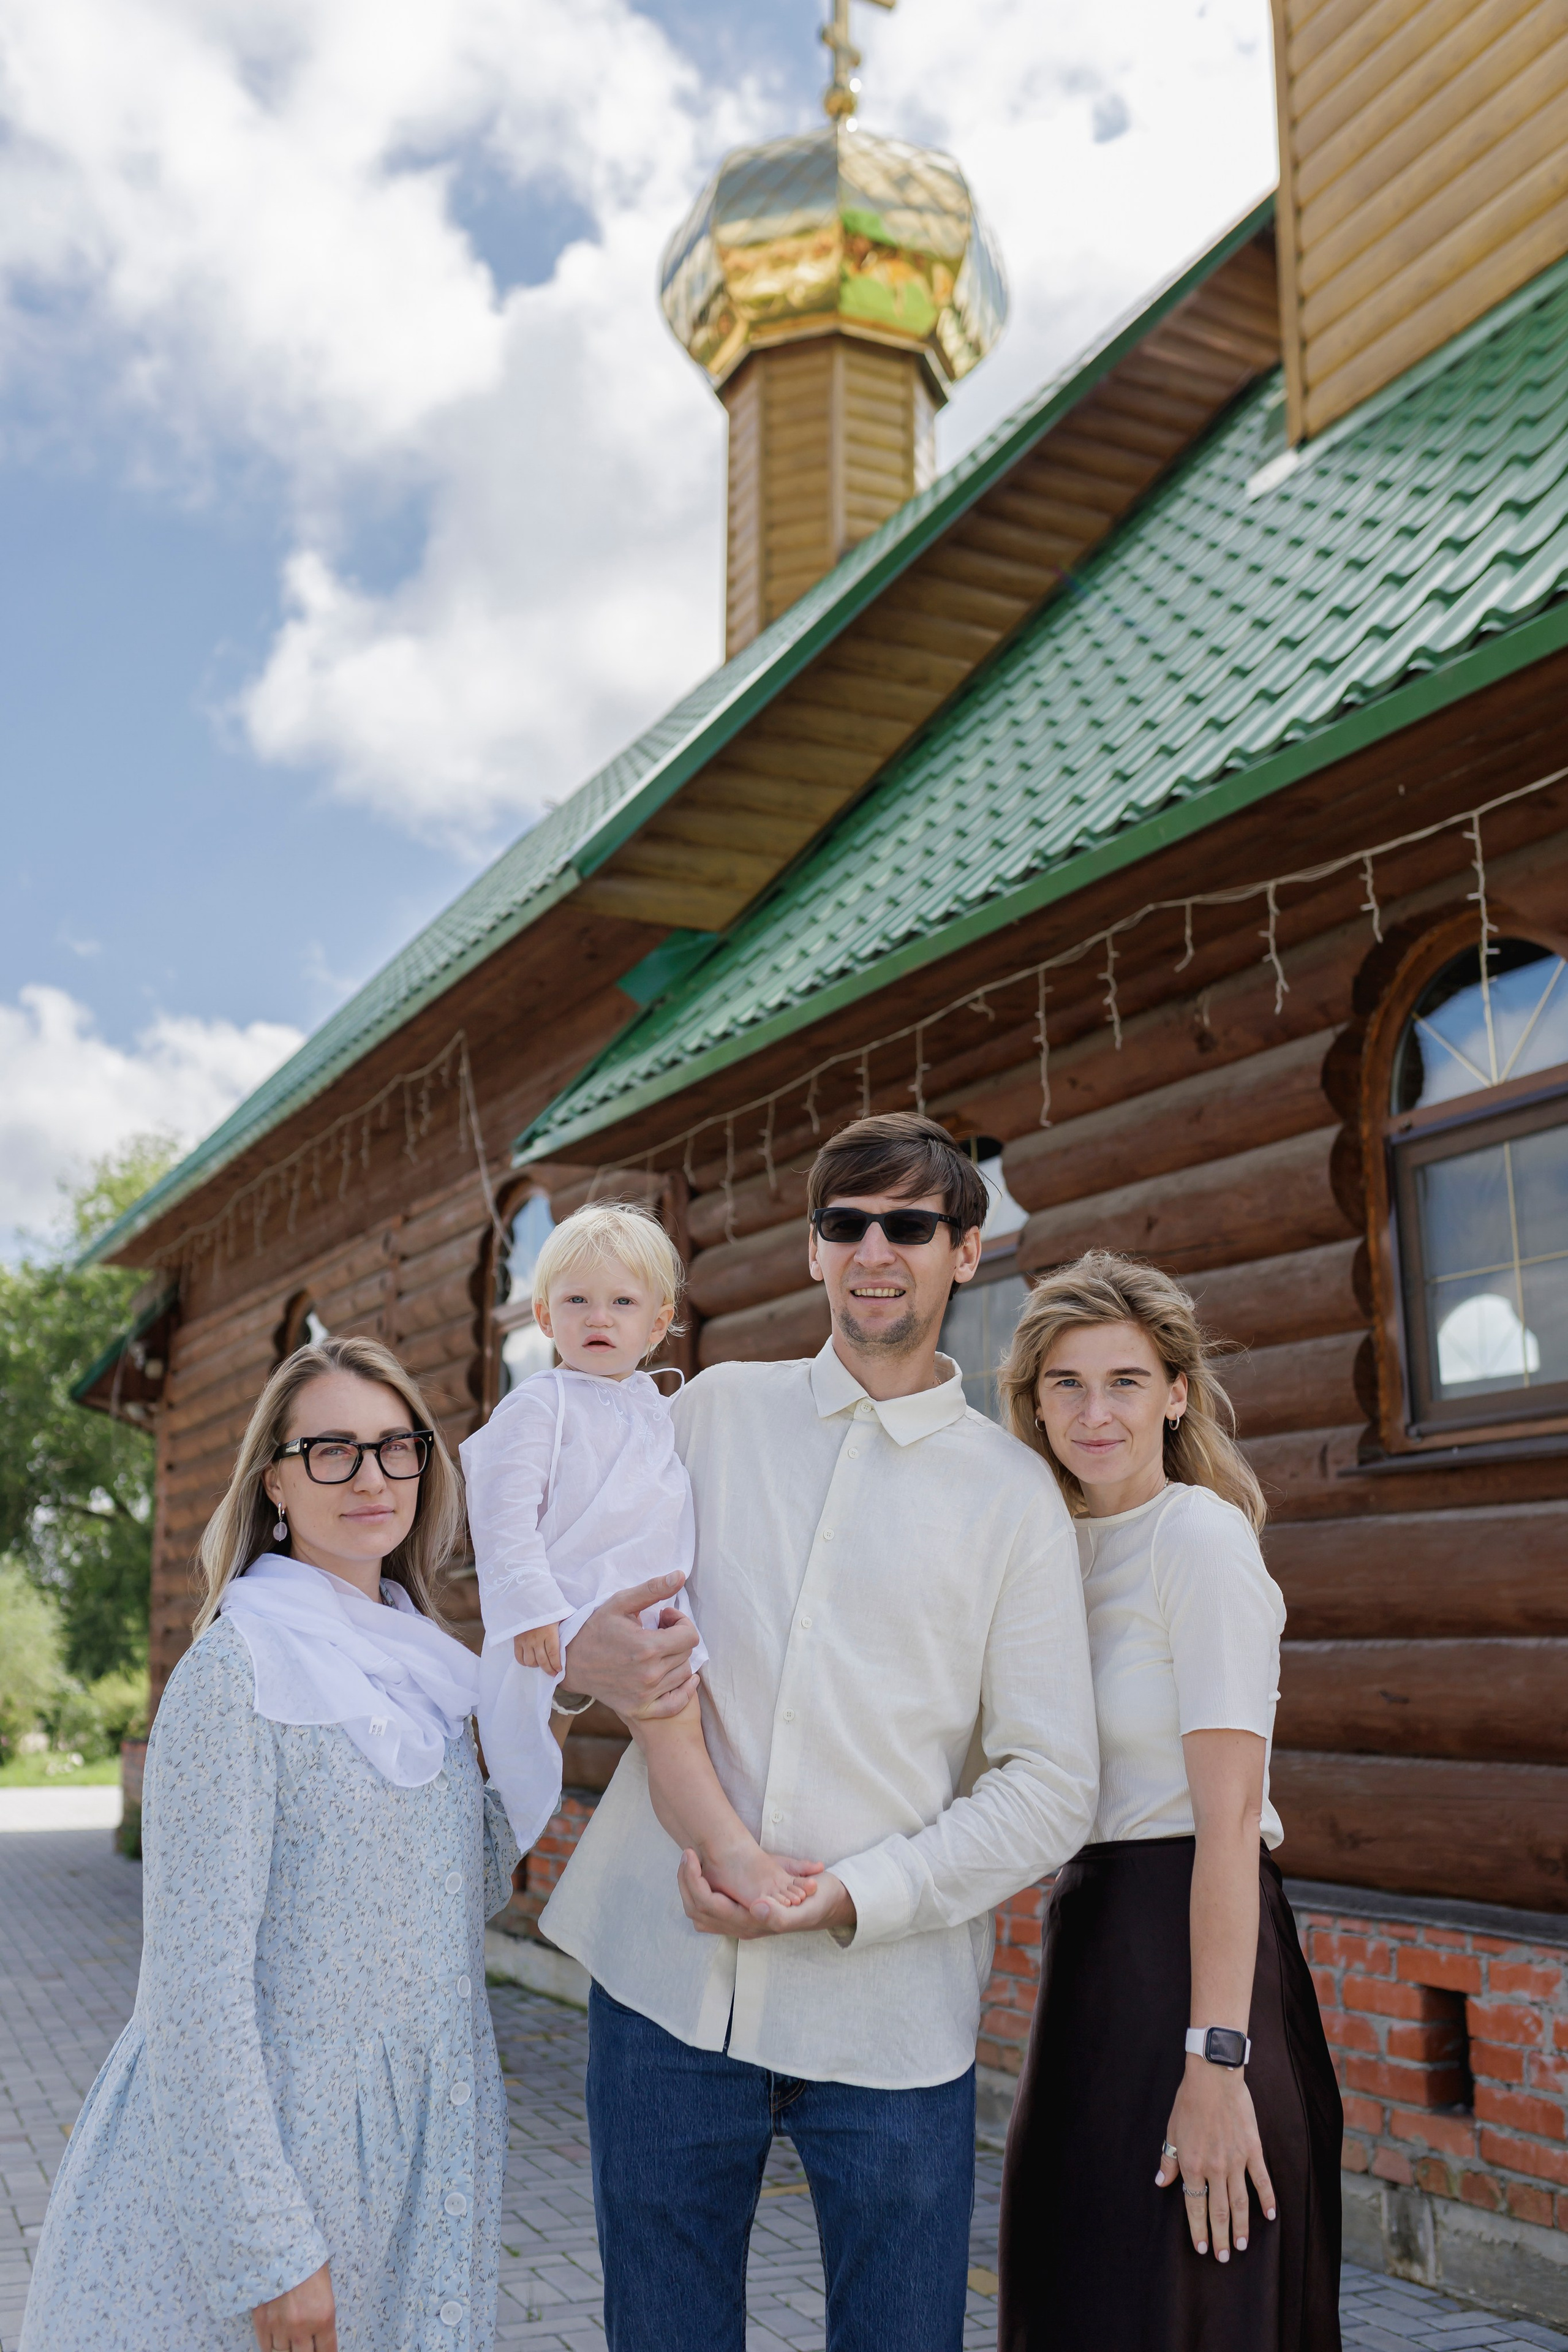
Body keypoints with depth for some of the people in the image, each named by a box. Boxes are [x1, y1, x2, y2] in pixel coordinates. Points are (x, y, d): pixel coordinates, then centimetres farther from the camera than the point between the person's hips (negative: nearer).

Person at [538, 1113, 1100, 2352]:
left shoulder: (1013, 1493, 1)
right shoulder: (714, 1410, 6)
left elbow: (1052, 1787, -2)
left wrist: (854, 1900, -13)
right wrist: (581, 1655, -9)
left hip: (889, 2009, -1)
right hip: (664, 1975, 2)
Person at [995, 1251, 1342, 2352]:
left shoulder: (1201, 1536, -15)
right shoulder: (1070, 1546, 10)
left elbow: (1229, 1815, -20)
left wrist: (1215, 2062, -22)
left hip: (1189, 1946, -8)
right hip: (1098, 1939, 8)